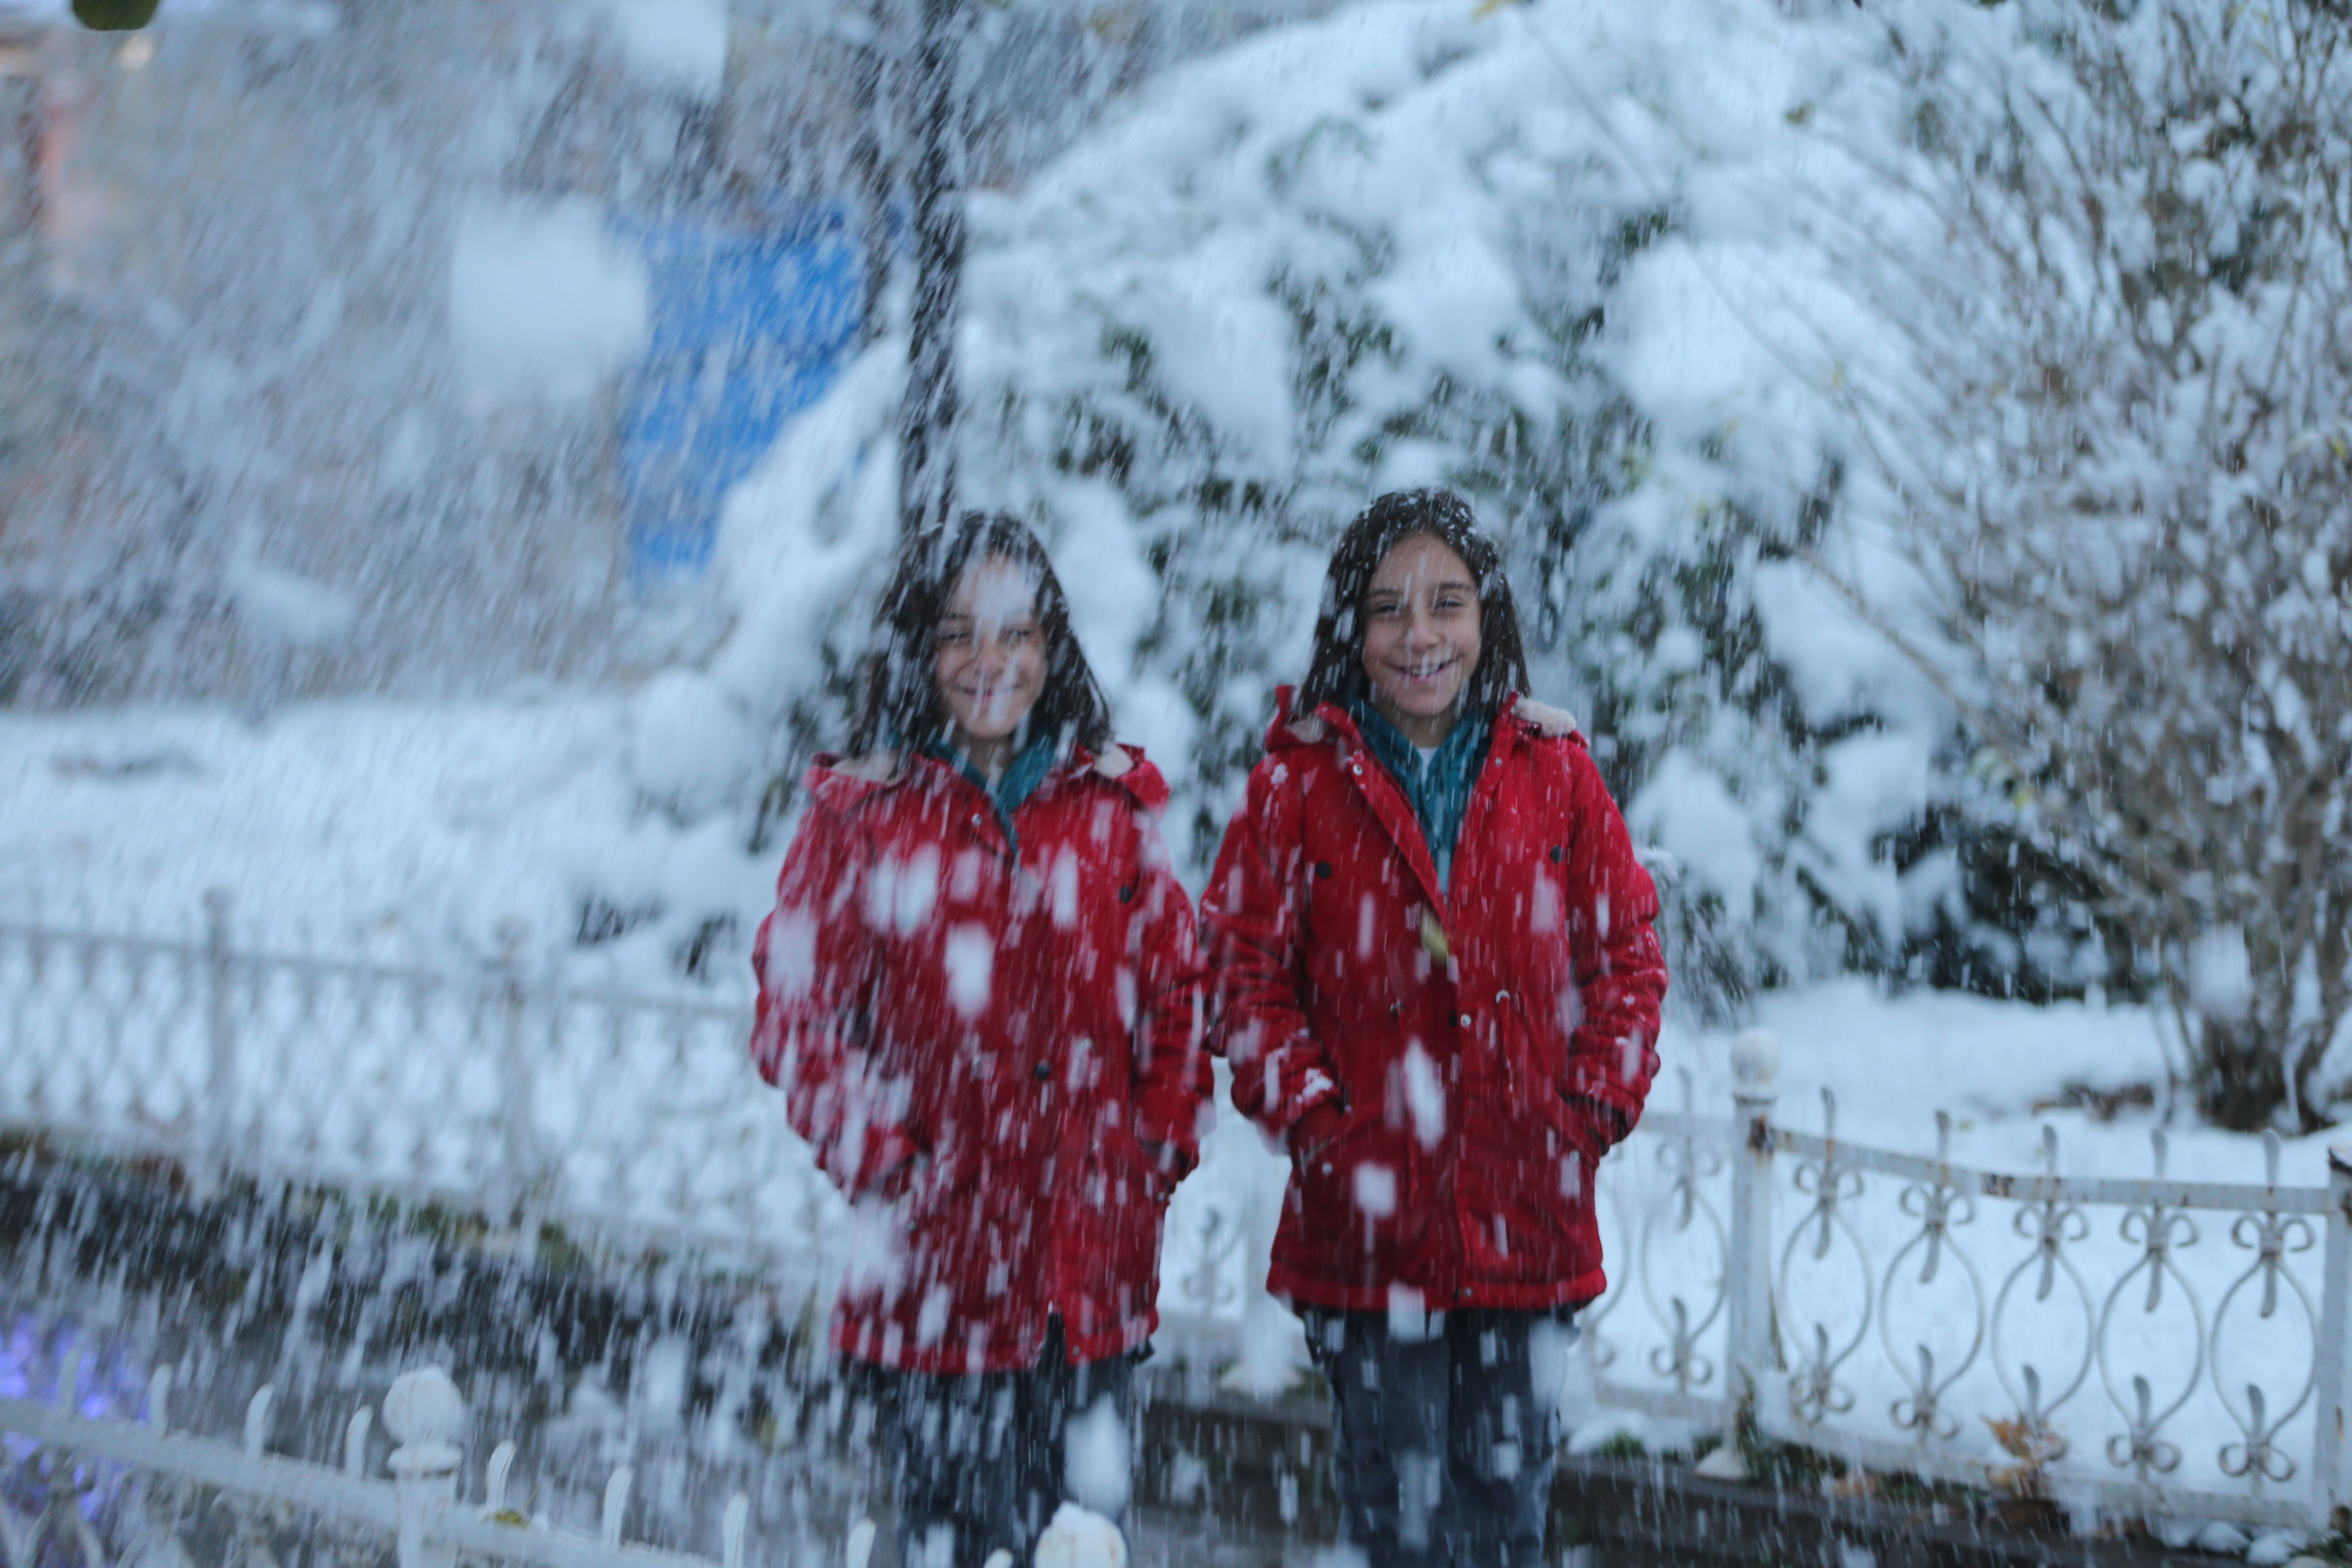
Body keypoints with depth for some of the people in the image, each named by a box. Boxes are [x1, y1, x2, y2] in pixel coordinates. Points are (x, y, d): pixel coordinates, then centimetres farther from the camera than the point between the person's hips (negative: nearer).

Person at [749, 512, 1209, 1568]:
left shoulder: (1112, 805, 9)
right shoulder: (862, 815, 0)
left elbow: (1176, 989, 13)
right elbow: (796, 1019, 0)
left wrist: (1161, 1145, 2)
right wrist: (885, 1164, -9)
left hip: (1095, 1266, 3)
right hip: (938, 1265, -3)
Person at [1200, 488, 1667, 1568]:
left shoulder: (1554, 773, 6)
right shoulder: (1299, 782, 0)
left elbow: (1627, 952, 10)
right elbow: (1243, 973, 1)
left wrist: (1597, 1106, -2)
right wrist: (1316, 1124, -10)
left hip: (1527, 1224, 2)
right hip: (1367, 1225, -2)